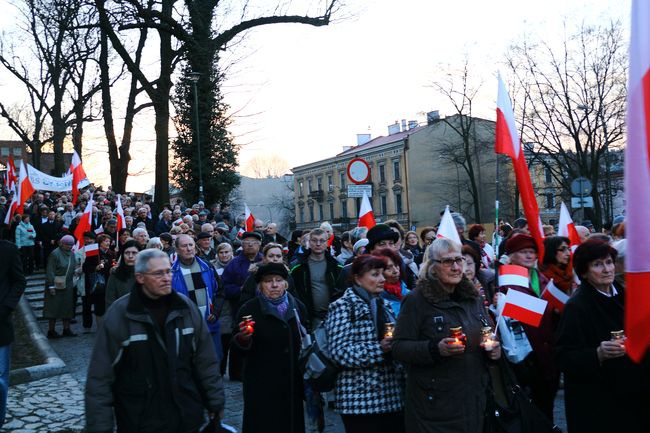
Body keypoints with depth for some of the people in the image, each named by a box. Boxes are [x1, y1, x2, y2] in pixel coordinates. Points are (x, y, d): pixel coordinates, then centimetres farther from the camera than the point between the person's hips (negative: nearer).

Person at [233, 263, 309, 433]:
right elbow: (238, 349, -5)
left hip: (293, 382, 4)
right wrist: (243, 339, -27)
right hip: (261, 386, -4)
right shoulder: (249, 309, -5)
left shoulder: (297, 307, 8)